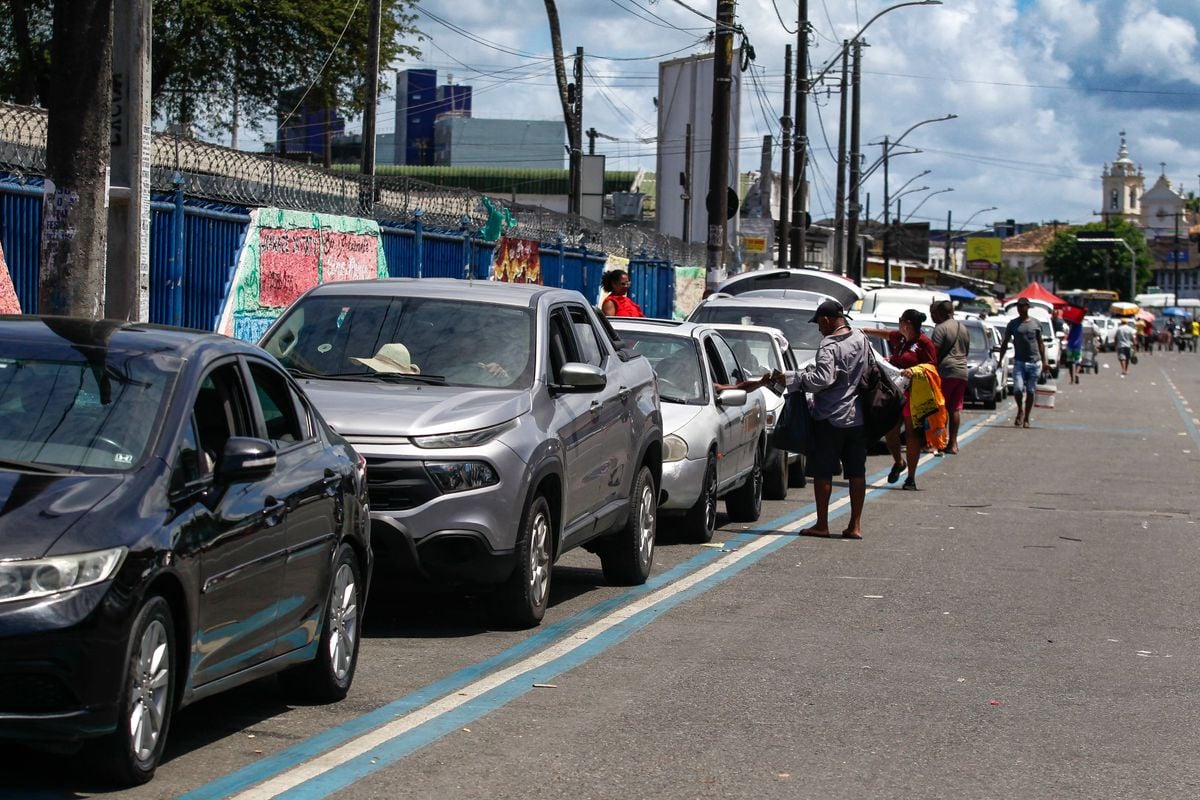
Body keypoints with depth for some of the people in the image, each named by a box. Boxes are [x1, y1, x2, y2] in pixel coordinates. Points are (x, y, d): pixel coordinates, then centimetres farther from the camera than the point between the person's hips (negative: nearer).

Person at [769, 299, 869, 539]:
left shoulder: (829, 345, -17)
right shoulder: (860, 339, 6)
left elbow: (823, 379, -27)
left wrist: (791, 379, -18)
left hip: (829, 418, -7)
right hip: (857, 416, 7)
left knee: (823, 472, 3)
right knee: (857, 472, 8)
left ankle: (822, 524, 5)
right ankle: (855, 525, 9)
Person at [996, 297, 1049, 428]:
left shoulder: (1036, 323, 7)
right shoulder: (1013, 324, 6)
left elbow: (1040, 343, 13)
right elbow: (1005, 343, 8)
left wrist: (1044, 361, 8)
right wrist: (1000, 359, 0)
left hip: (1034, 362, 1)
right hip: (1019, 362, -1)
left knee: (1031, 391, 3)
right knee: (1018, 389, -15)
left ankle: (1026, 418, 13)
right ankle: (1020, 410, 11)